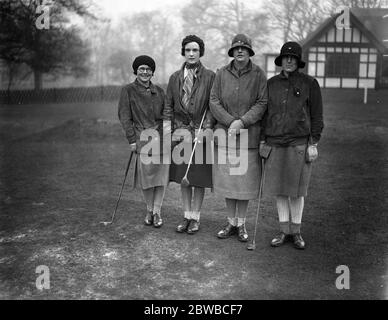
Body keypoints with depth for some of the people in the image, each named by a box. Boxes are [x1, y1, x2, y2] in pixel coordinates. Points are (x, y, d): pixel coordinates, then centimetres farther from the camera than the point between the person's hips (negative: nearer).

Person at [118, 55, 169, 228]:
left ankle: (157, 211, 13)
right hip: (142, 138, -3)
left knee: (161, 175, 0)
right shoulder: (128, 90, 4)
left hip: (161, 137, 3)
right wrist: (132, 139, -7)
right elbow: (124, 116, 0)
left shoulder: (159, 91, 14)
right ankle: (149, 210, 19)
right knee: (146, 176, -4)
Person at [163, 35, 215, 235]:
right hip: (180, 131, 3)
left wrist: (206, 129, -14)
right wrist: (167, 128, 3)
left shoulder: (210, 77, -1)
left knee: (199, 179, 3)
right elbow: (168, 106, 12)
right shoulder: (175, 78, 10)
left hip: (201, 131, -3)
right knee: (183, 177, 9)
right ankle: (186, 216, 22)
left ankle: (195, 217, 16)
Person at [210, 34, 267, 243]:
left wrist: (242, 122, -17)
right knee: (227, 181, 9)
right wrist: (231, 122, -12)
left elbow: (262, 103, -5)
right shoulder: (222, 74, 5)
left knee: (245, 182, 4)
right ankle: (231, 223, 24)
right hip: (225, 135, 2)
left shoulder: (258, 75, 0)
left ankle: (241, 224, 20)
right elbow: (214, 102, 1)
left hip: (249, 136, -2)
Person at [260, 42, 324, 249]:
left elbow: (317, 116, 1)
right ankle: (284, 231, 18)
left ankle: (296, 232, 17)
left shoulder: (309, 84, 1)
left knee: (297, 190, 3)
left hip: (299, 144, -2)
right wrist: (262, 141, 9)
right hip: (275, 144, 3)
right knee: (279, 190, 6)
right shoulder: (271, 84, 9)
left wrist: (313, 144, -5)